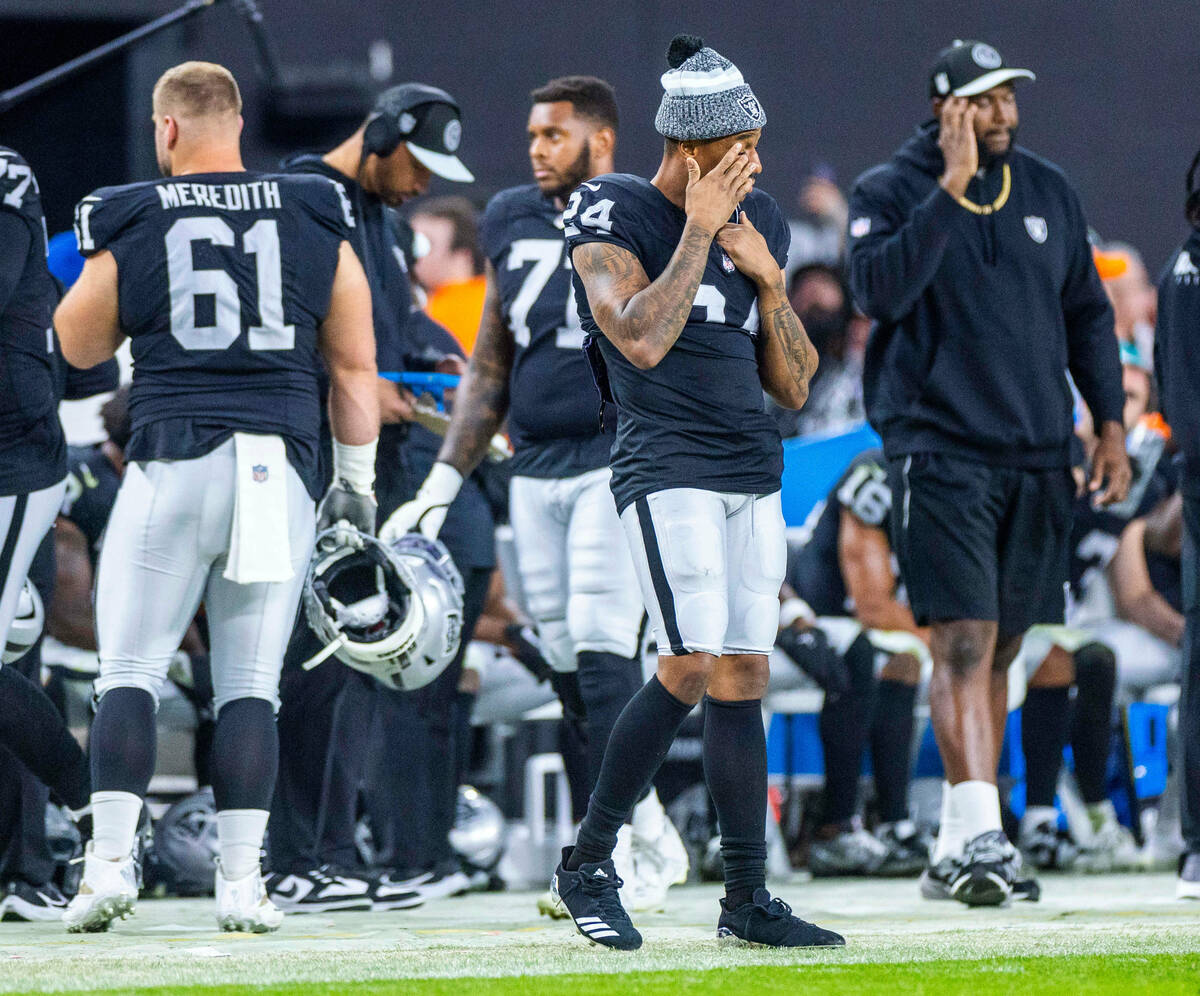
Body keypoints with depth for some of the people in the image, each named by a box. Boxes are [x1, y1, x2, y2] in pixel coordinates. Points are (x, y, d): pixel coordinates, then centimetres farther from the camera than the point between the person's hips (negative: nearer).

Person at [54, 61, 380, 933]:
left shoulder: (128, 227, 0)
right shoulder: (317, 225, 6)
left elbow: (78, 345, 13)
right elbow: (354, 367, 9)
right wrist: (358, 483, 18)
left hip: (175, 460, -2)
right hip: (282, 469, 2)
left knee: (131, 672, 4)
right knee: (251, 685, 6)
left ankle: (111, 862, -7)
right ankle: (241, 882, 2)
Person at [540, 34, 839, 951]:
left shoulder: (759, 224, 13)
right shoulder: (615, 216, -5)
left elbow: (794, 387, 14)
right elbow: (642, 340, -20)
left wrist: (768, 280, -1)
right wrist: (699, 231, -15)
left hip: (754, 476, 6)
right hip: (668, 468, -6)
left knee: (743, 680, 4)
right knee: (692, 667, -18)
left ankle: (748, 900, 7)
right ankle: (589, 864, -4)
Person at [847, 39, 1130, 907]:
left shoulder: (1049, 192, 13)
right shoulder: (889, 192, -1)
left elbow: (1087, 314, 19)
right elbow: (881, 290, -19)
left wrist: (1110, 425, 11)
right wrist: (951, 189, -20)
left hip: (1038, 457, 5)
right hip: (941, 451, -5)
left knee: (999, 652, 8)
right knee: (963, 646, -15)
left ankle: (958, 848, 14)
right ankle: (980, 835, -23)